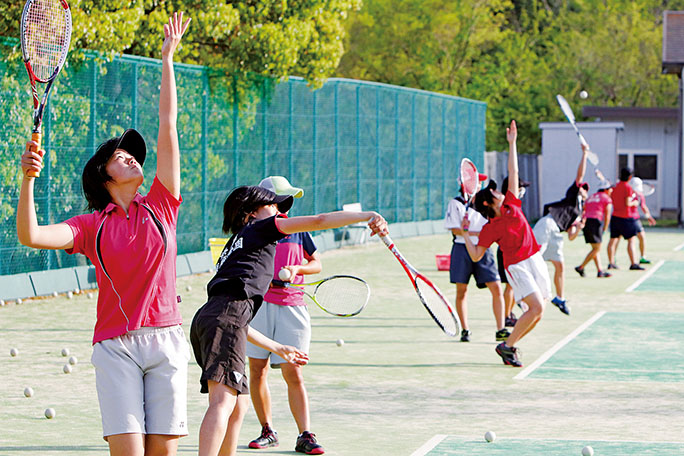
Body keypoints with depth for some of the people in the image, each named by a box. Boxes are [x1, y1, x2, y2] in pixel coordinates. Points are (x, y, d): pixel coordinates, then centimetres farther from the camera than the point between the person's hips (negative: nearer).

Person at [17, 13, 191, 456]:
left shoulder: (161, 207, 11)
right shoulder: (90, 227, 8)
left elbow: (168, 126, 11)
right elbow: (31, 236, -7)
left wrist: (168, 58, 12)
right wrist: (28, 178, -17)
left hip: (166, 341, 1)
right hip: (116, 347, -1)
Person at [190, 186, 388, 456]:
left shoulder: (235, 245, 35)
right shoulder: (260, 228, 14)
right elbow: (318, 221, 4)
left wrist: (278, 349, 43)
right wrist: (368, 216, 4)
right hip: (225, 315, -9)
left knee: (238, 407, 15)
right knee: (223, 401, -21)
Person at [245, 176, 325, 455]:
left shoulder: (296, 229, 10)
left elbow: (316, 264, 15)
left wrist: (297, 269, -4)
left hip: (291, 305, 0)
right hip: (258, 304, 0)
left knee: (293, 373, -6)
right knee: (257, 371, 2)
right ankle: (267, 432, 16)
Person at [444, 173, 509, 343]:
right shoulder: (456, 204, -1)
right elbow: (455, 229, -10)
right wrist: (478, 233, -16)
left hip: (482, 249, 3)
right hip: (463, 249, -3)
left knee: (496, 288, -7)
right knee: (461, 291, 2)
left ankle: (500, 330, -4)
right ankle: (465, 330, 14)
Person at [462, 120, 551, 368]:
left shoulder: (511, 205, 9)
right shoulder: (490, 228, -5)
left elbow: (513, 173, 12)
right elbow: (476, 255, -2)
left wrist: (512, 143, 13)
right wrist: (465, 233, -8)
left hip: (535, 260, 6)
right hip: (517, 266, -6)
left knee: (537, 313, 3)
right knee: (536, 307, -20)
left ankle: (510, 346, 18)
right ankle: (506, 346, -8)